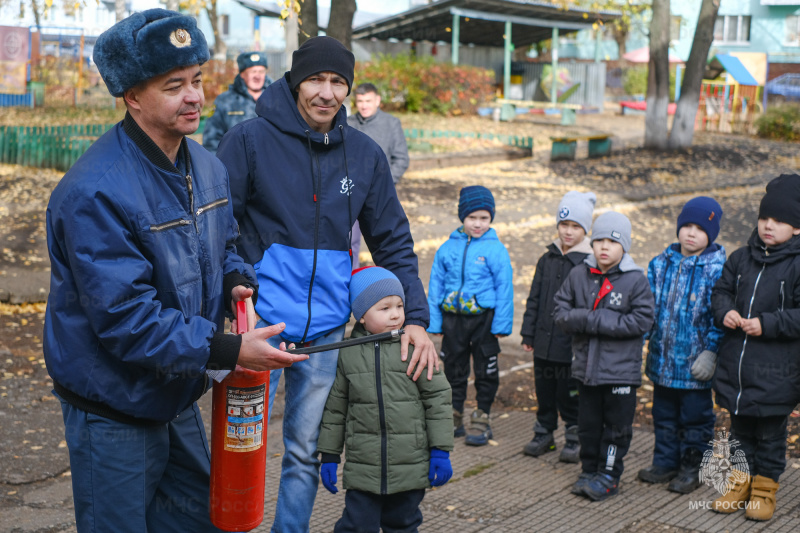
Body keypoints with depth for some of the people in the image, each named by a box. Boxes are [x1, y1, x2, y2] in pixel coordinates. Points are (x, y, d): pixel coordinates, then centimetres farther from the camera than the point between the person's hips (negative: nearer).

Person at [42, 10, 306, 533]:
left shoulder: (207, 167, 1)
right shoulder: (95, 192, -27)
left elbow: (221, 248, 17)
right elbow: (126, 318, -30)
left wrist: (238, 280, -8)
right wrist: (228, 351, -31)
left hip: (177, 399, 8)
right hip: (113, 410, -8)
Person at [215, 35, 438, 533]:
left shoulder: (366, 155, 6)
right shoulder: (250, 139, -6)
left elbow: (394, 242, 9)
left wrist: (416, 318, -1)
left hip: (326, 324, 4)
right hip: (260, 316, -4)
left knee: (306, 450, 14)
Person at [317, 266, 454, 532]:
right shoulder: (347, 353, 0)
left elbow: (437, 398, 0)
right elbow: (335, 407, 8)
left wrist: (441, 451, -2)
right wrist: (329, 456, 8)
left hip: (410, 468, 0)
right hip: (362, 469, 0)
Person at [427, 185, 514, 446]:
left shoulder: (496, 249, -6)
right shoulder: (447, 248, 2)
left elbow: (504, 288, -4)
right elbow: (435, 285, 7)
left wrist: (501, 324, -8)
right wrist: (433, 322, 4)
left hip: (483, 318, -3)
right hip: (452, 318, 3)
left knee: (486, 371, 6)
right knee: (453, 370, 12)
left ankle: (481, 420, 19)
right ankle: (454, 419, 26)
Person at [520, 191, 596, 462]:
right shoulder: (547, 260, 6)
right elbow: (534, 299, 12)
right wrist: (528, 334, 10)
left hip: (572, 346, -5)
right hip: (544, 342, 5)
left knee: (570, 394, 5)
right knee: (544, 391, 15)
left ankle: (574, 439, 22)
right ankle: (544, 434, 31)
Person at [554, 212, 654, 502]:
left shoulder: (636, 280, -10)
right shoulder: (578, 275, 1)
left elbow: (641, 321, -17)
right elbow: (562, 312, 4)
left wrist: (595, 320, -20)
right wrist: (586, 318, -18)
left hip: (621, 369, -4)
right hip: (586, 366, 4)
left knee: (617, 426, 7)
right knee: (588, 424, 14)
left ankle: (608, 475, 19)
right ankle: (589, 471, 28)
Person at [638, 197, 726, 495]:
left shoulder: (717, 269, -10)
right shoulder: (661, 264, 4)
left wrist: (710, 352, -15)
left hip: (695, 364, -5)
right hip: (662, 360, 5)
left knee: (695, 417, 8)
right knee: (664, 415, 17)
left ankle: (693, 468, 22)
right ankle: (665, 462, 32)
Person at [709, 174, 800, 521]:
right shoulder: (741, 258, 5)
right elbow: (721, 290, 13)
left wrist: (766, 324, -22)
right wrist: (725, 312, -7)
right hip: (734, 363, 5)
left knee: (770, 434, 10)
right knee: (740, 430, 18)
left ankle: (765, 488, 25)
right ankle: (740, 482, 32)